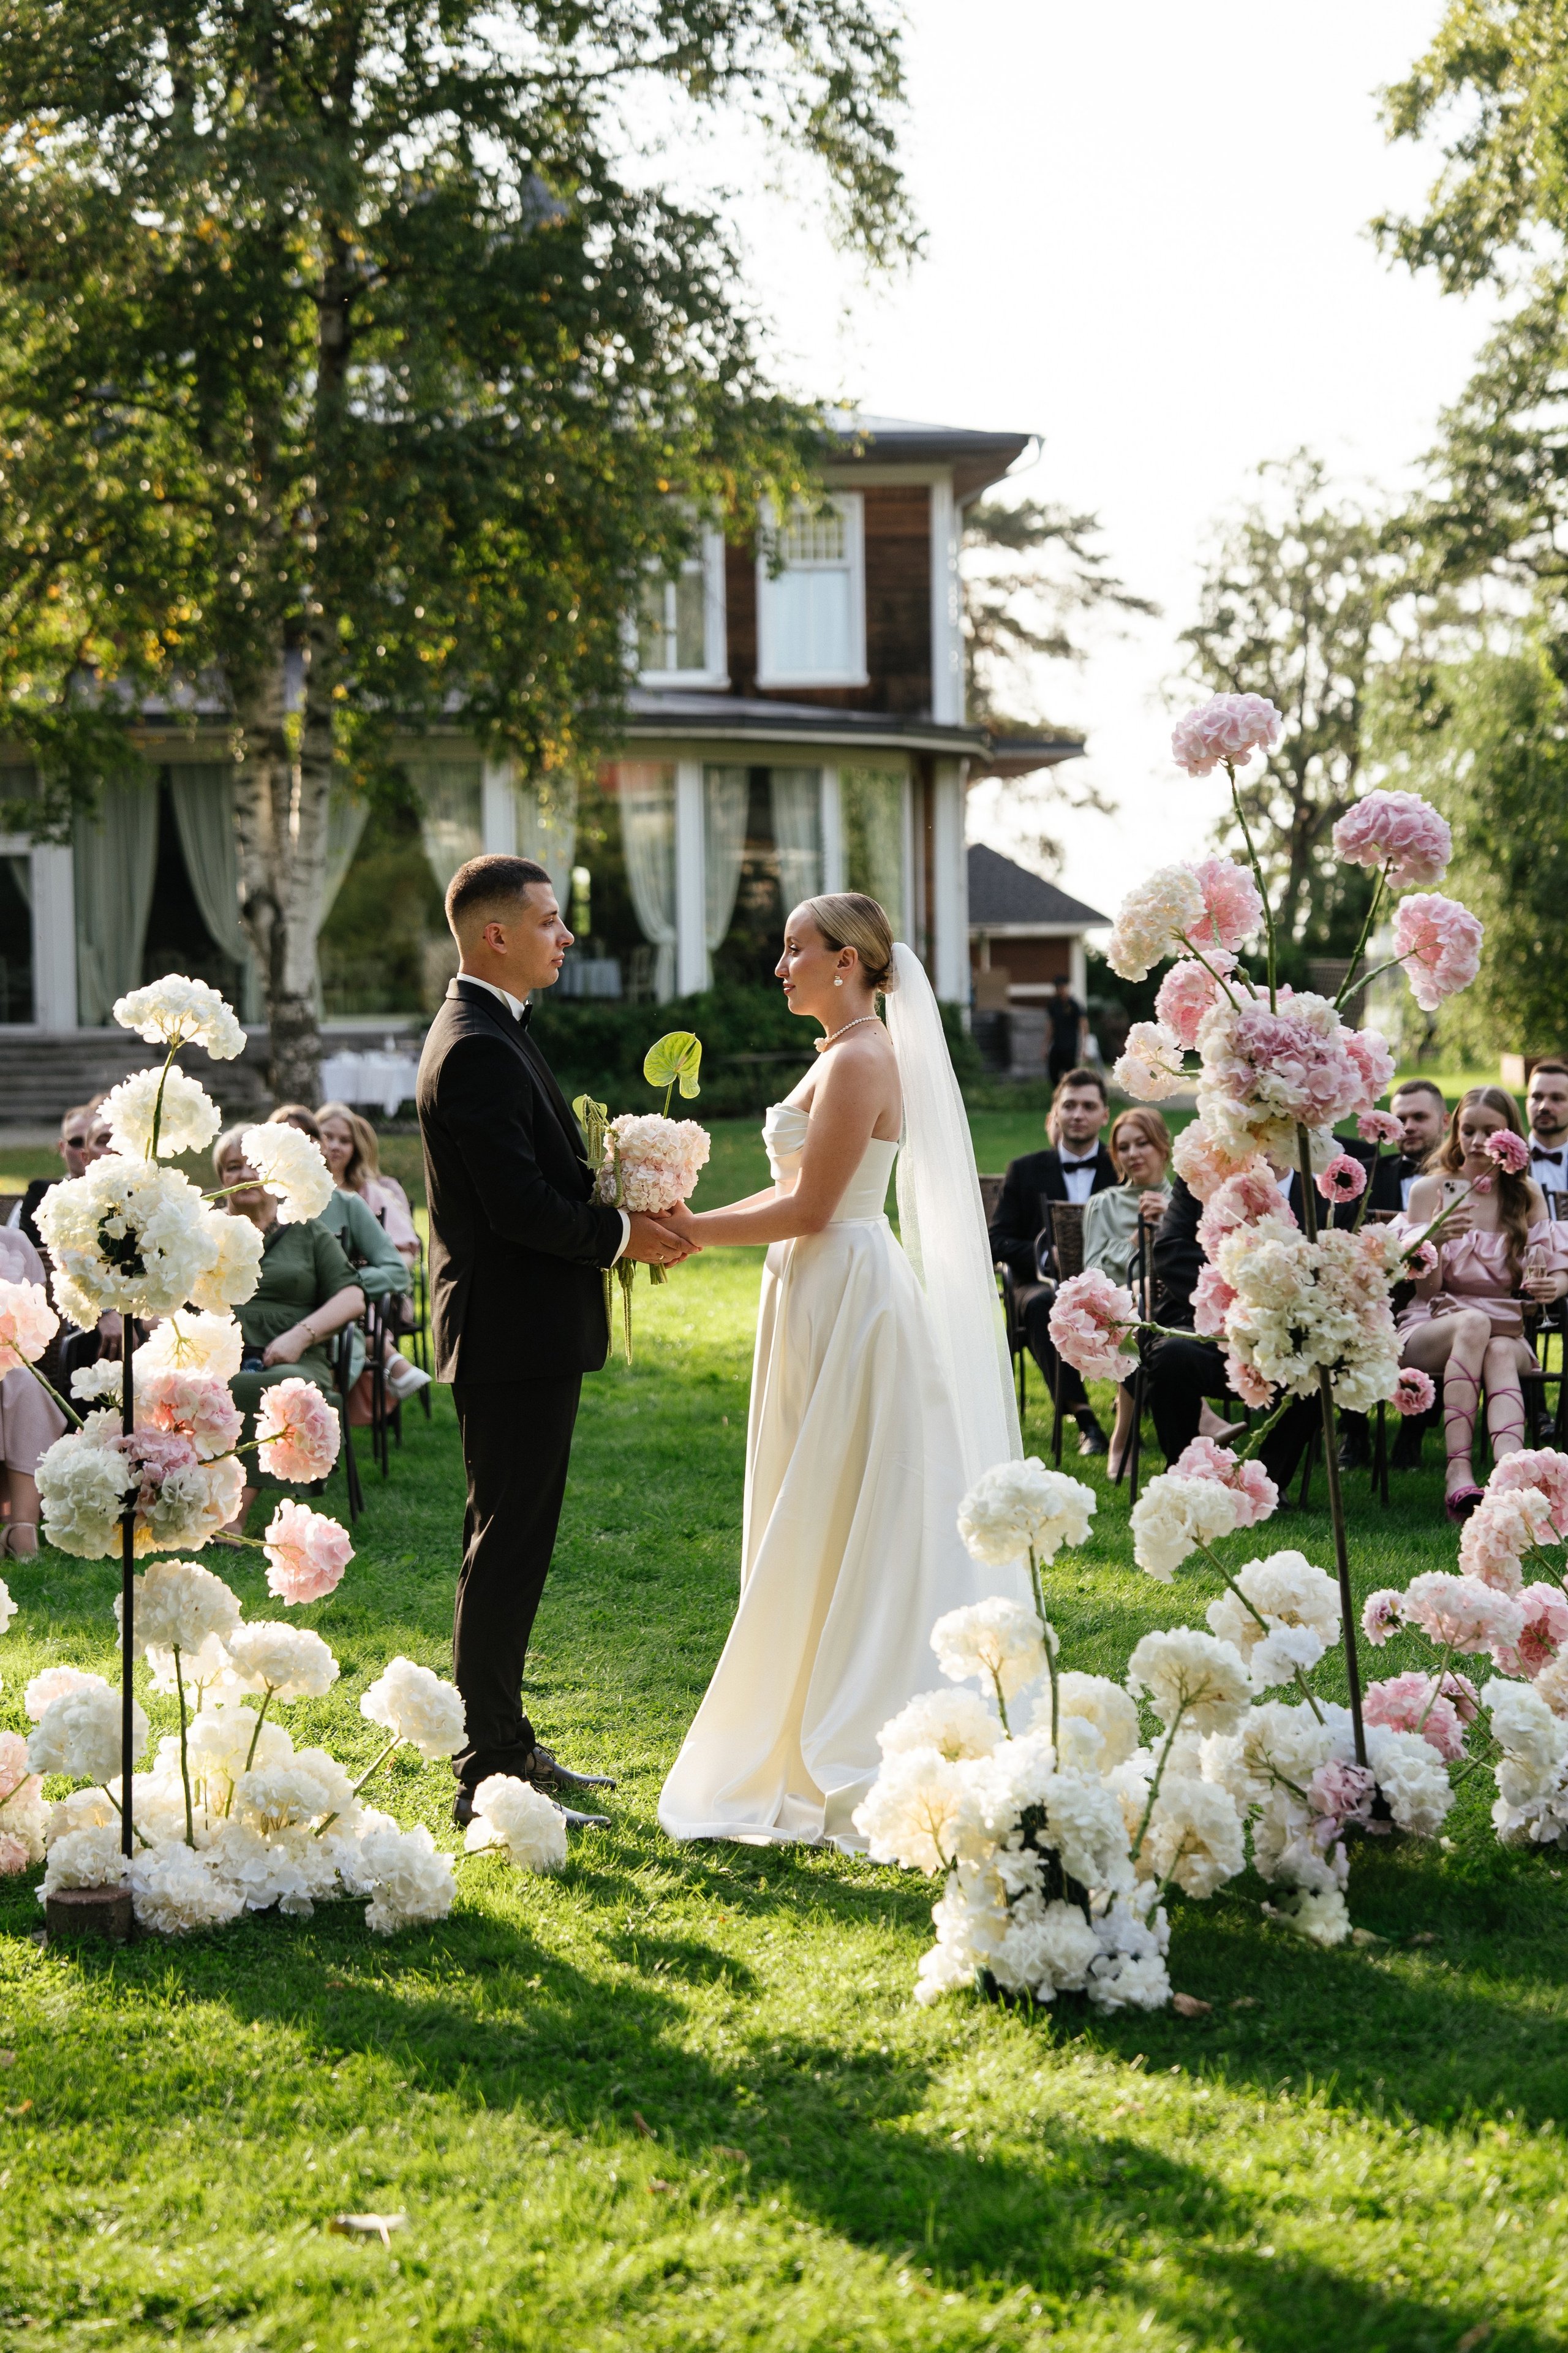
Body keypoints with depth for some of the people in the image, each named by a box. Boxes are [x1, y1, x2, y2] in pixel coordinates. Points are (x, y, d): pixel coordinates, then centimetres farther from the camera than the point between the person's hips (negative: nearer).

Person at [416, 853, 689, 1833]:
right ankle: (486, 1776, -4)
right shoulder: (478, 1048, -19)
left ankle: (504, 1743, 25)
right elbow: (520, 1208, -24)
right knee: (509, 1544, -7)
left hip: (527, 1328, 11)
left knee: (515, 1542, 16)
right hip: (514, 1335, -11)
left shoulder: (491, 1034, 15)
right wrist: (622, 1233, -12)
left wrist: (620, 1206, 5)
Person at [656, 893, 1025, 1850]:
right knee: (830, 1536, 14)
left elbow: (810, 1208, -20)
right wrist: (694, 1222, 6)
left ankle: (842, 1768, 5)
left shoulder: (859, 1062, -16)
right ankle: (824, 1753, 21)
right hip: (827, 1297, 10)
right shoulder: (848, 1055, 15)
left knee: (835, 1531, -3)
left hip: (845, 1301, -10)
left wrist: (697, 1230, -13)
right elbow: (802, 1194, 14)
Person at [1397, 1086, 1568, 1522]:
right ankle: (1458, 1474, -49)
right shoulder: (1429, 1189, 2)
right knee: (1473, 1323, -36)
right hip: (1431, 1327, -1)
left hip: (1506, 1330, 1)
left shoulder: (1526, 1195, 8)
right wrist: (1436, 1241, -25)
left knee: (1500, 1352, -35)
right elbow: (1425, 1289, -3)